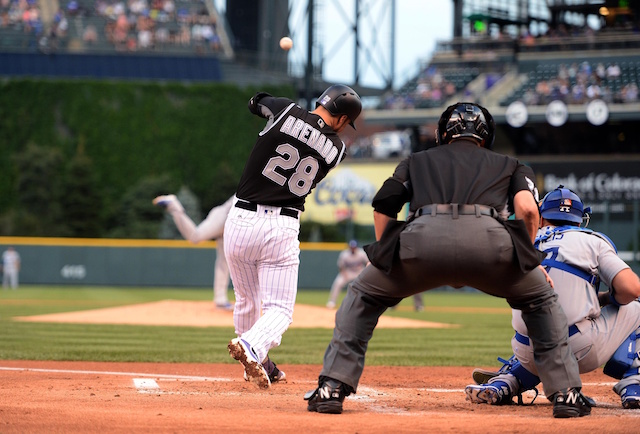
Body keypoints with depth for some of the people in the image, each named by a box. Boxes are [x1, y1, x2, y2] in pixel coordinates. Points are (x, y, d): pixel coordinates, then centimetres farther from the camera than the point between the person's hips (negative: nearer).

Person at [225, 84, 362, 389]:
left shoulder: (285, 111, -2)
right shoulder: (337, 149, 1)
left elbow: (255, 102, 20)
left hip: (240, 220, 2)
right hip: (281, 228, -2)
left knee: (247, 301, 21)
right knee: (279, 309, 1)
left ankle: (257, 366, 34)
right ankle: (253, 347, -29)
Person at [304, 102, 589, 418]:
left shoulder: (417, 160, 38)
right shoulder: (509, 164, 36)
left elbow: (383, 206, 22)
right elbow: (527, 207, 14)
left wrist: (383, 256, 35)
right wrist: (527, 257, 27)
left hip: (423, 237, 0)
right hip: (489, 238, 0)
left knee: (363, 296, 27)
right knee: (541, 299, 28)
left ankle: (332, 389, 14)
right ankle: (566, 392, 16)